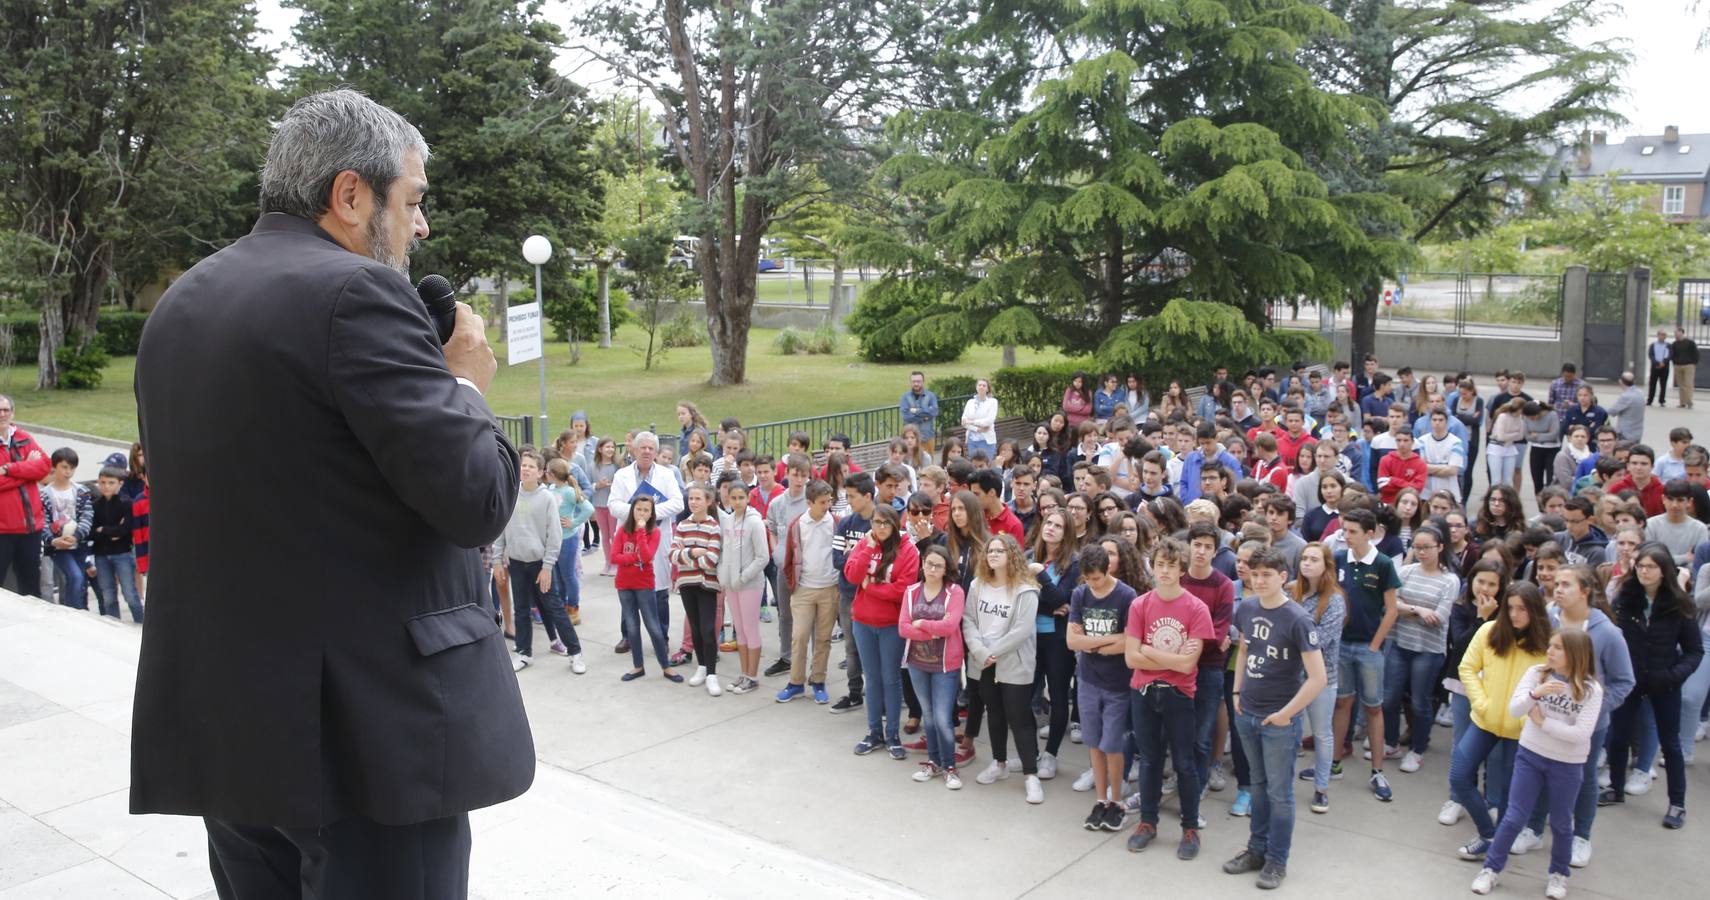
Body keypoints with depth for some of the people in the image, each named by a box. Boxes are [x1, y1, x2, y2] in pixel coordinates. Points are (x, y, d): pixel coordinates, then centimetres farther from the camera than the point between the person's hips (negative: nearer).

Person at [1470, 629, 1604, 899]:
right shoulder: (1536, 673, -7)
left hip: (1567, 765, -1)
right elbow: (1513, 709, -15)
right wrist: (1536, 692, -32)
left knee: (1560, 824, 13)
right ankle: (1491, 868, 18)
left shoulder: (1591, 690, -13)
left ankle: (1559, 874, 34)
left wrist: (1542, 721, -14)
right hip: (1530, 755, 1)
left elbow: (1581, 734, -21)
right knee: (1513, 817, 5)